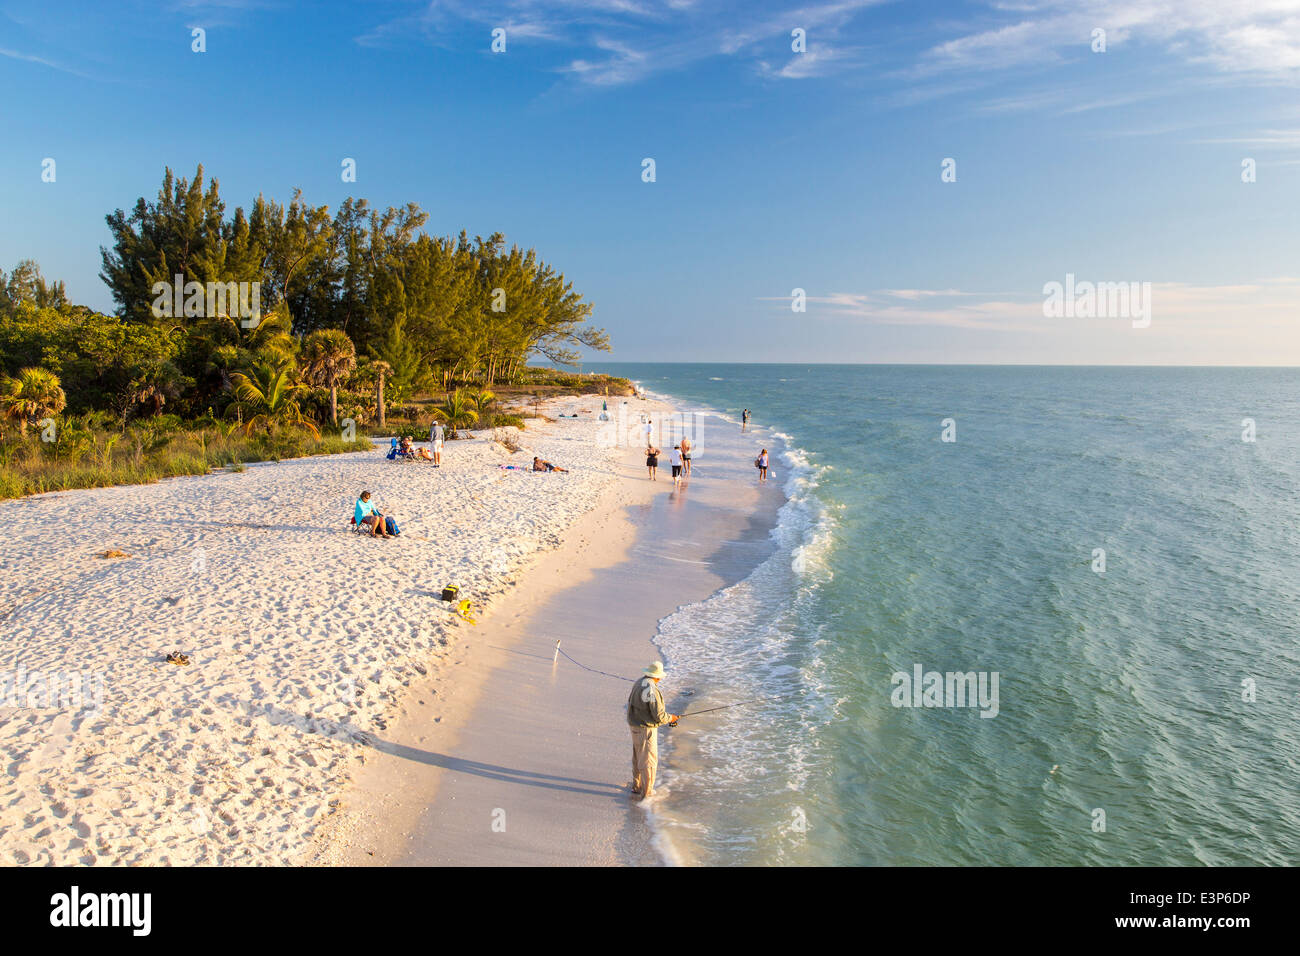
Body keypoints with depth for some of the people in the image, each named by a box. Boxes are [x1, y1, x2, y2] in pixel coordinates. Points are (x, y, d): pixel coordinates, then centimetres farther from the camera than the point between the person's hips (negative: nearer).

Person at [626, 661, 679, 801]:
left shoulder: (638, 683, 4)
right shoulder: (652, 690, -26)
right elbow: (659, 715, -24)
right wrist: (670, 718, -3)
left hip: (635, 725, 9)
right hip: (646, 728, -9)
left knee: (638, 757, 20)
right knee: (648, 759, 2)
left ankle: (636, 787, 32)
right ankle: (647, 791, 10)